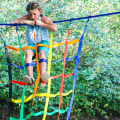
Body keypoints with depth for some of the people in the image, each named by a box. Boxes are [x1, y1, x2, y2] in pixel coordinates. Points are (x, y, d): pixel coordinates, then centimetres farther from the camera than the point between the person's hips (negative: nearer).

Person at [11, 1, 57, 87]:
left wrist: (41, 24, -17)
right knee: (28, 53, -32)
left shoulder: (43, 18, -2)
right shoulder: (27, 18, 8)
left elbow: (54, 29, -15)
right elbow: (13, 22, 1)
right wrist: (26, 22, -9)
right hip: (31, 44, 2)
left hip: (43, 43, -2)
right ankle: (30, 77, -45)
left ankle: (43, 77, -53)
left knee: (42, 53, -36)